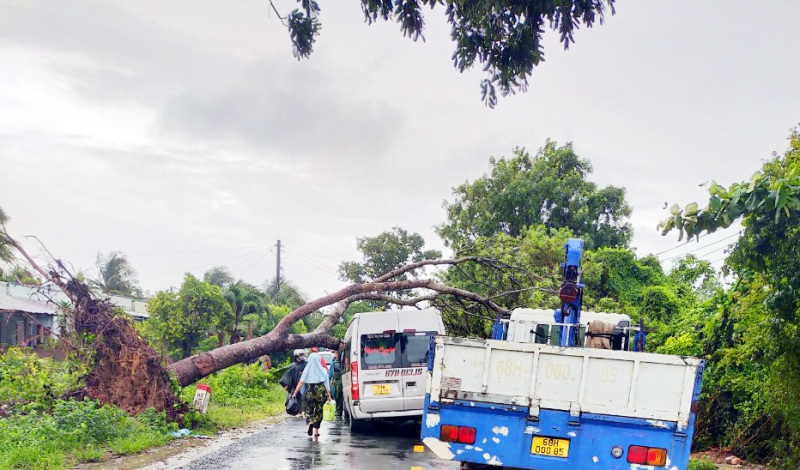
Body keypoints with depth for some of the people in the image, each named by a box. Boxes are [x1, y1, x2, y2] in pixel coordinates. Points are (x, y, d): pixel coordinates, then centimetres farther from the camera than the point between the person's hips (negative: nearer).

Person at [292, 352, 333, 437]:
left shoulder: (307, 370, -3)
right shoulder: (322, 371, -3)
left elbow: (301, 383, -4)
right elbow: (326, 384, -2)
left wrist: (295, 393, 0)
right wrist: (329, 396, 4)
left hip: (309, 394, 0)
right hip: (321, 394, 0)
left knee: (309, 410, 9)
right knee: (318, 411, 13)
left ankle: (310, 422, -21)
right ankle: (316, 430, 11)